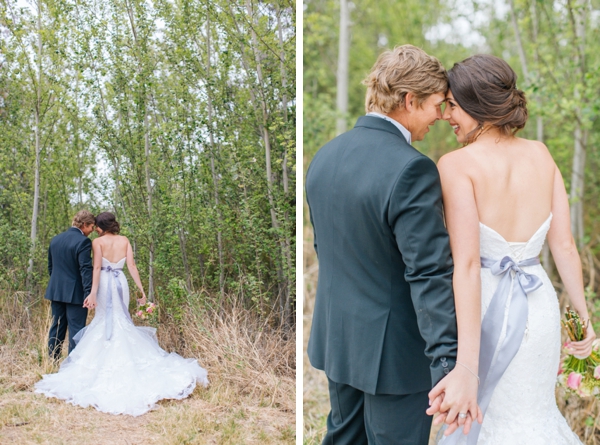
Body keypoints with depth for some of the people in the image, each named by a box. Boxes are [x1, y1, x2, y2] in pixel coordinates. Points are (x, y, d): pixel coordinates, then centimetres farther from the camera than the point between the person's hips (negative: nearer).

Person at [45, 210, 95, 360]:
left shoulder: (55, 239, 10)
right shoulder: (83, 241, -13)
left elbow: (50, 266, 17)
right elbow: (85, 269, -20)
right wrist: (88, 293, -22)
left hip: (56, 291, 7)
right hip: (75, 293, -7)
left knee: (57, 328, 13)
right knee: (76, 330, -2)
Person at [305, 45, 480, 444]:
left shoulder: (325, 156, 2)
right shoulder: (412, 170, -24)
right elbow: (430, 274, -29)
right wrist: (453, 363, -30)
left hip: (336, 336, 8)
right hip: (392, 349, -8)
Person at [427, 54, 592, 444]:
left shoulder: (457, 165, -16)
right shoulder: (541, 155, 1)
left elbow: (467, 264, -24)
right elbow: (565, 245, 2)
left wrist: (466, 365, -28)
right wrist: (583, 314, 13)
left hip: (485, 309, -5)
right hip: (539, 307, 5)